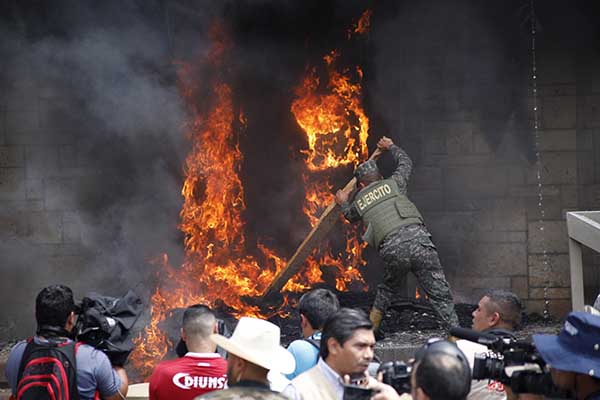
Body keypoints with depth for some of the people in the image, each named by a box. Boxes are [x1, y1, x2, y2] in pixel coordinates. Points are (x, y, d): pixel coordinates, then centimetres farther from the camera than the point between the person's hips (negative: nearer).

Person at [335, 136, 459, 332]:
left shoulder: (358, 202, 22)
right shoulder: (392, 184, 18)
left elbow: (351, 215, 47)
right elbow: (405, 162, 38)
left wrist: (344, 203, 67)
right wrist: (391, 147, 54)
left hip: (393, 251, 1)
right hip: (418, 239, -1)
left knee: (386, 288, 30)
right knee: (440, 295, -2)